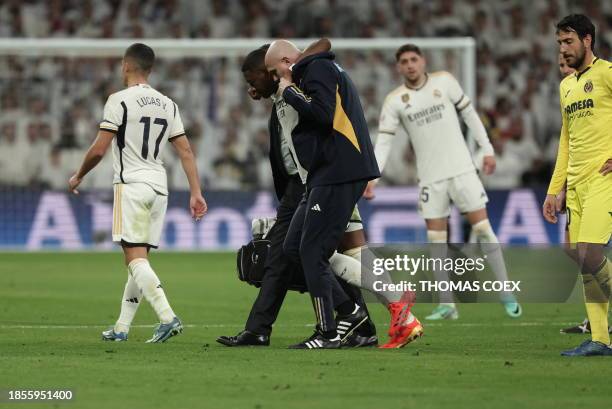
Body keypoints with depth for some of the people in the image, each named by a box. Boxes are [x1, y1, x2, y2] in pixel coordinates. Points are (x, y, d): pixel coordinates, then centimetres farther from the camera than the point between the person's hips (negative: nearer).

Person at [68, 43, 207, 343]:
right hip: (159, 186, 7)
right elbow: (185, 152, 9)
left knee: (135, 258, -11)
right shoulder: (168, 105, 13)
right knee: (139, 259, 11)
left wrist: (78, 177, 7)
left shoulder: (119, 101, -7)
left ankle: (167, 317, -27)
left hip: (131, 184, -7)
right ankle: (121, 327, 15)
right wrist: (196, 193, 9)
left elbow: (99, 150, -9)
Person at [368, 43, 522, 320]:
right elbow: (383, 141, -4)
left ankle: (506, 295, 1)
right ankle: (446, 305, 6)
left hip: (462, 169, -1)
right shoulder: (395, 100, -1)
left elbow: (469, 113, 7)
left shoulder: (444, 81, -1)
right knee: (436, 238, 0)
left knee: (482, 227, -4)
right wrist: (372, 177, -14)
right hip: (430, 177, 1)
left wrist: (487, 149, 4)